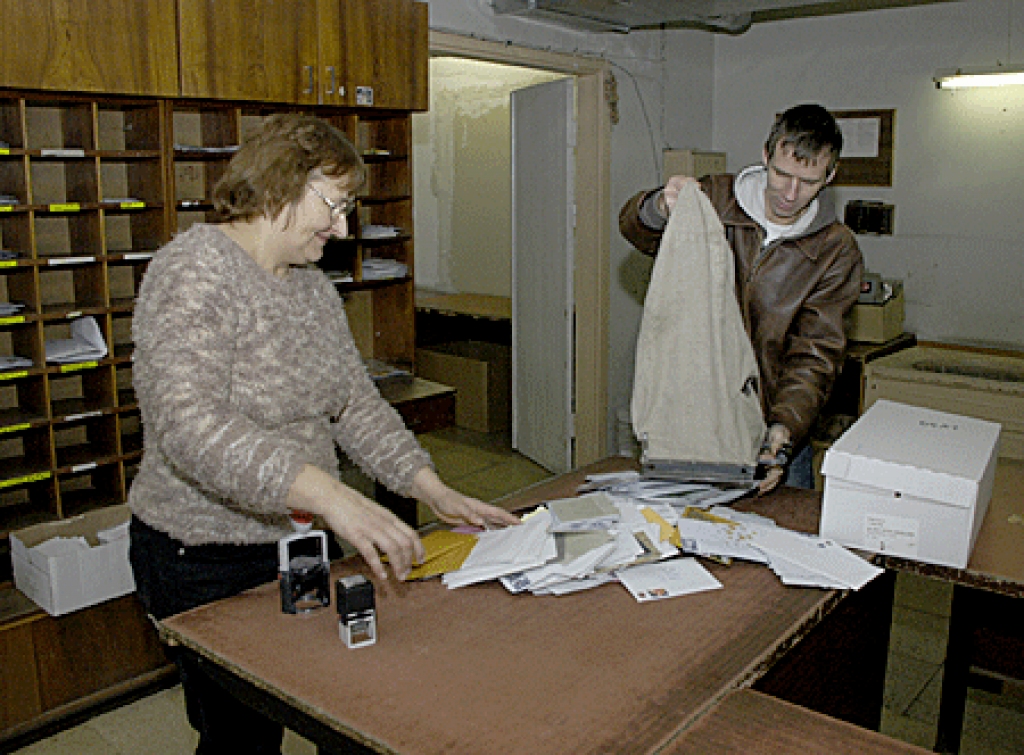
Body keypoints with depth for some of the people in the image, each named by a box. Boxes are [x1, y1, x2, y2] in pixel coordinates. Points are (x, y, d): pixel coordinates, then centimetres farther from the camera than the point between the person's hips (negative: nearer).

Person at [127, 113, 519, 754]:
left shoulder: (313, 286, 8)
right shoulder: (194, 274, -19)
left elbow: (355, 401, 8)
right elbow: (188, 425, -32)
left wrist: (433, 489, -3)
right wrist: (330, 496, -43)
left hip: (296, 543, 7)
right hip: (206, 562, -7)